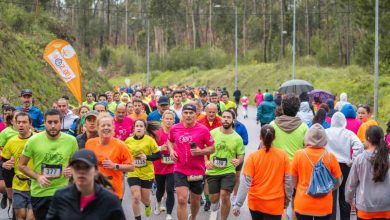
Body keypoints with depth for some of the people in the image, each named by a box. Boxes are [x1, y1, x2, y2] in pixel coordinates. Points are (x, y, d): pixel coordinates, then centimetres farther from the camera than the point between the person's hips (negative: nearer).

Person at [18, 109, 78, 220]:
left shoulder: (71, 140, -5)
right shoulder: (34, 140, -8)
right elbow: (22, 165, -1)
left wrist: (71, 170, -12)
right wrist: (37, 177, -15)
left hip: (61, 192, -1)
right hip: (38, 192, 1)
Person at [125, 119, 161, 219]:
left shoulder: (150, 140, -10)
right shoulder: (128, 141, -4)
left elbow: (158, 155, -8)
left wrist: (147, 157, -21)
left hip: (147, 173, 0)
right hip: (133, 173, 0)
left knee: (145, 198, 13)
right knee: (136, 197, -12)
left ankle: (147, 205, 51)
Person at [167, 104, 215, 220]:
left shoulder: (203, 130, -9)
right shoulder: (174, 128, -1)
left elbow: (212, 148, -3)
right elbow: (170, 141, 20)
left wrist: (200, 151, -21)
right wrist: (171, 150, 0)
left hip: (197, 170, 0)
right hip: (180, 170, 0)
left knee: (195, 200, 18)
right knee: (182, 200, -13)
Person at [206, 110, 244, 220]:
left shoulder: (237, 138, -3)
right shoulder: (213, 133, -3)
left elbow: (241, 155, 4)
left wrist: (238, 161, -18)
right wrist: (206, 161, -11)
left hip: (228, 171, -1)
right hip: (212, 171, 1)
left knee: (225, 195, -17)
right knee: (214, 198, 10)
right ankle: (214, 209, 47)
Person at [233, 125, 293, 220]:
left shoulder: (253, 156, -10)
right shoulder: (283, 156, -8)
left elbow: (245, 182, -12)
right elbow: (288, 180, -3)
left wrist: (237, 204, -8)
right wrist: (287, 200, 10)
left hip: (255, 202, 1)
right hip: (275, 204, -1)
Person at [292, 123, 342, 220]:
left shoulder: (299, 154, -8)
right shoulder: (330, 156, -8)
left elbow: (293, 181, 2)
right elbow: (338, 182, 2)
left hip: (303, 204, 0)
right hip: (324, 206, 0)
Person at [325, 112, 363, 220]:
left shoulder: (325, 132, -5)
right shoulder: (349, 133, -2)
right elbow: (359, 146, -14)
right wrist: (352, 161, -6)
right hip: (345, 166, 2)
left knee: (331, 195, 6)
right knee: (344, 196, 14)